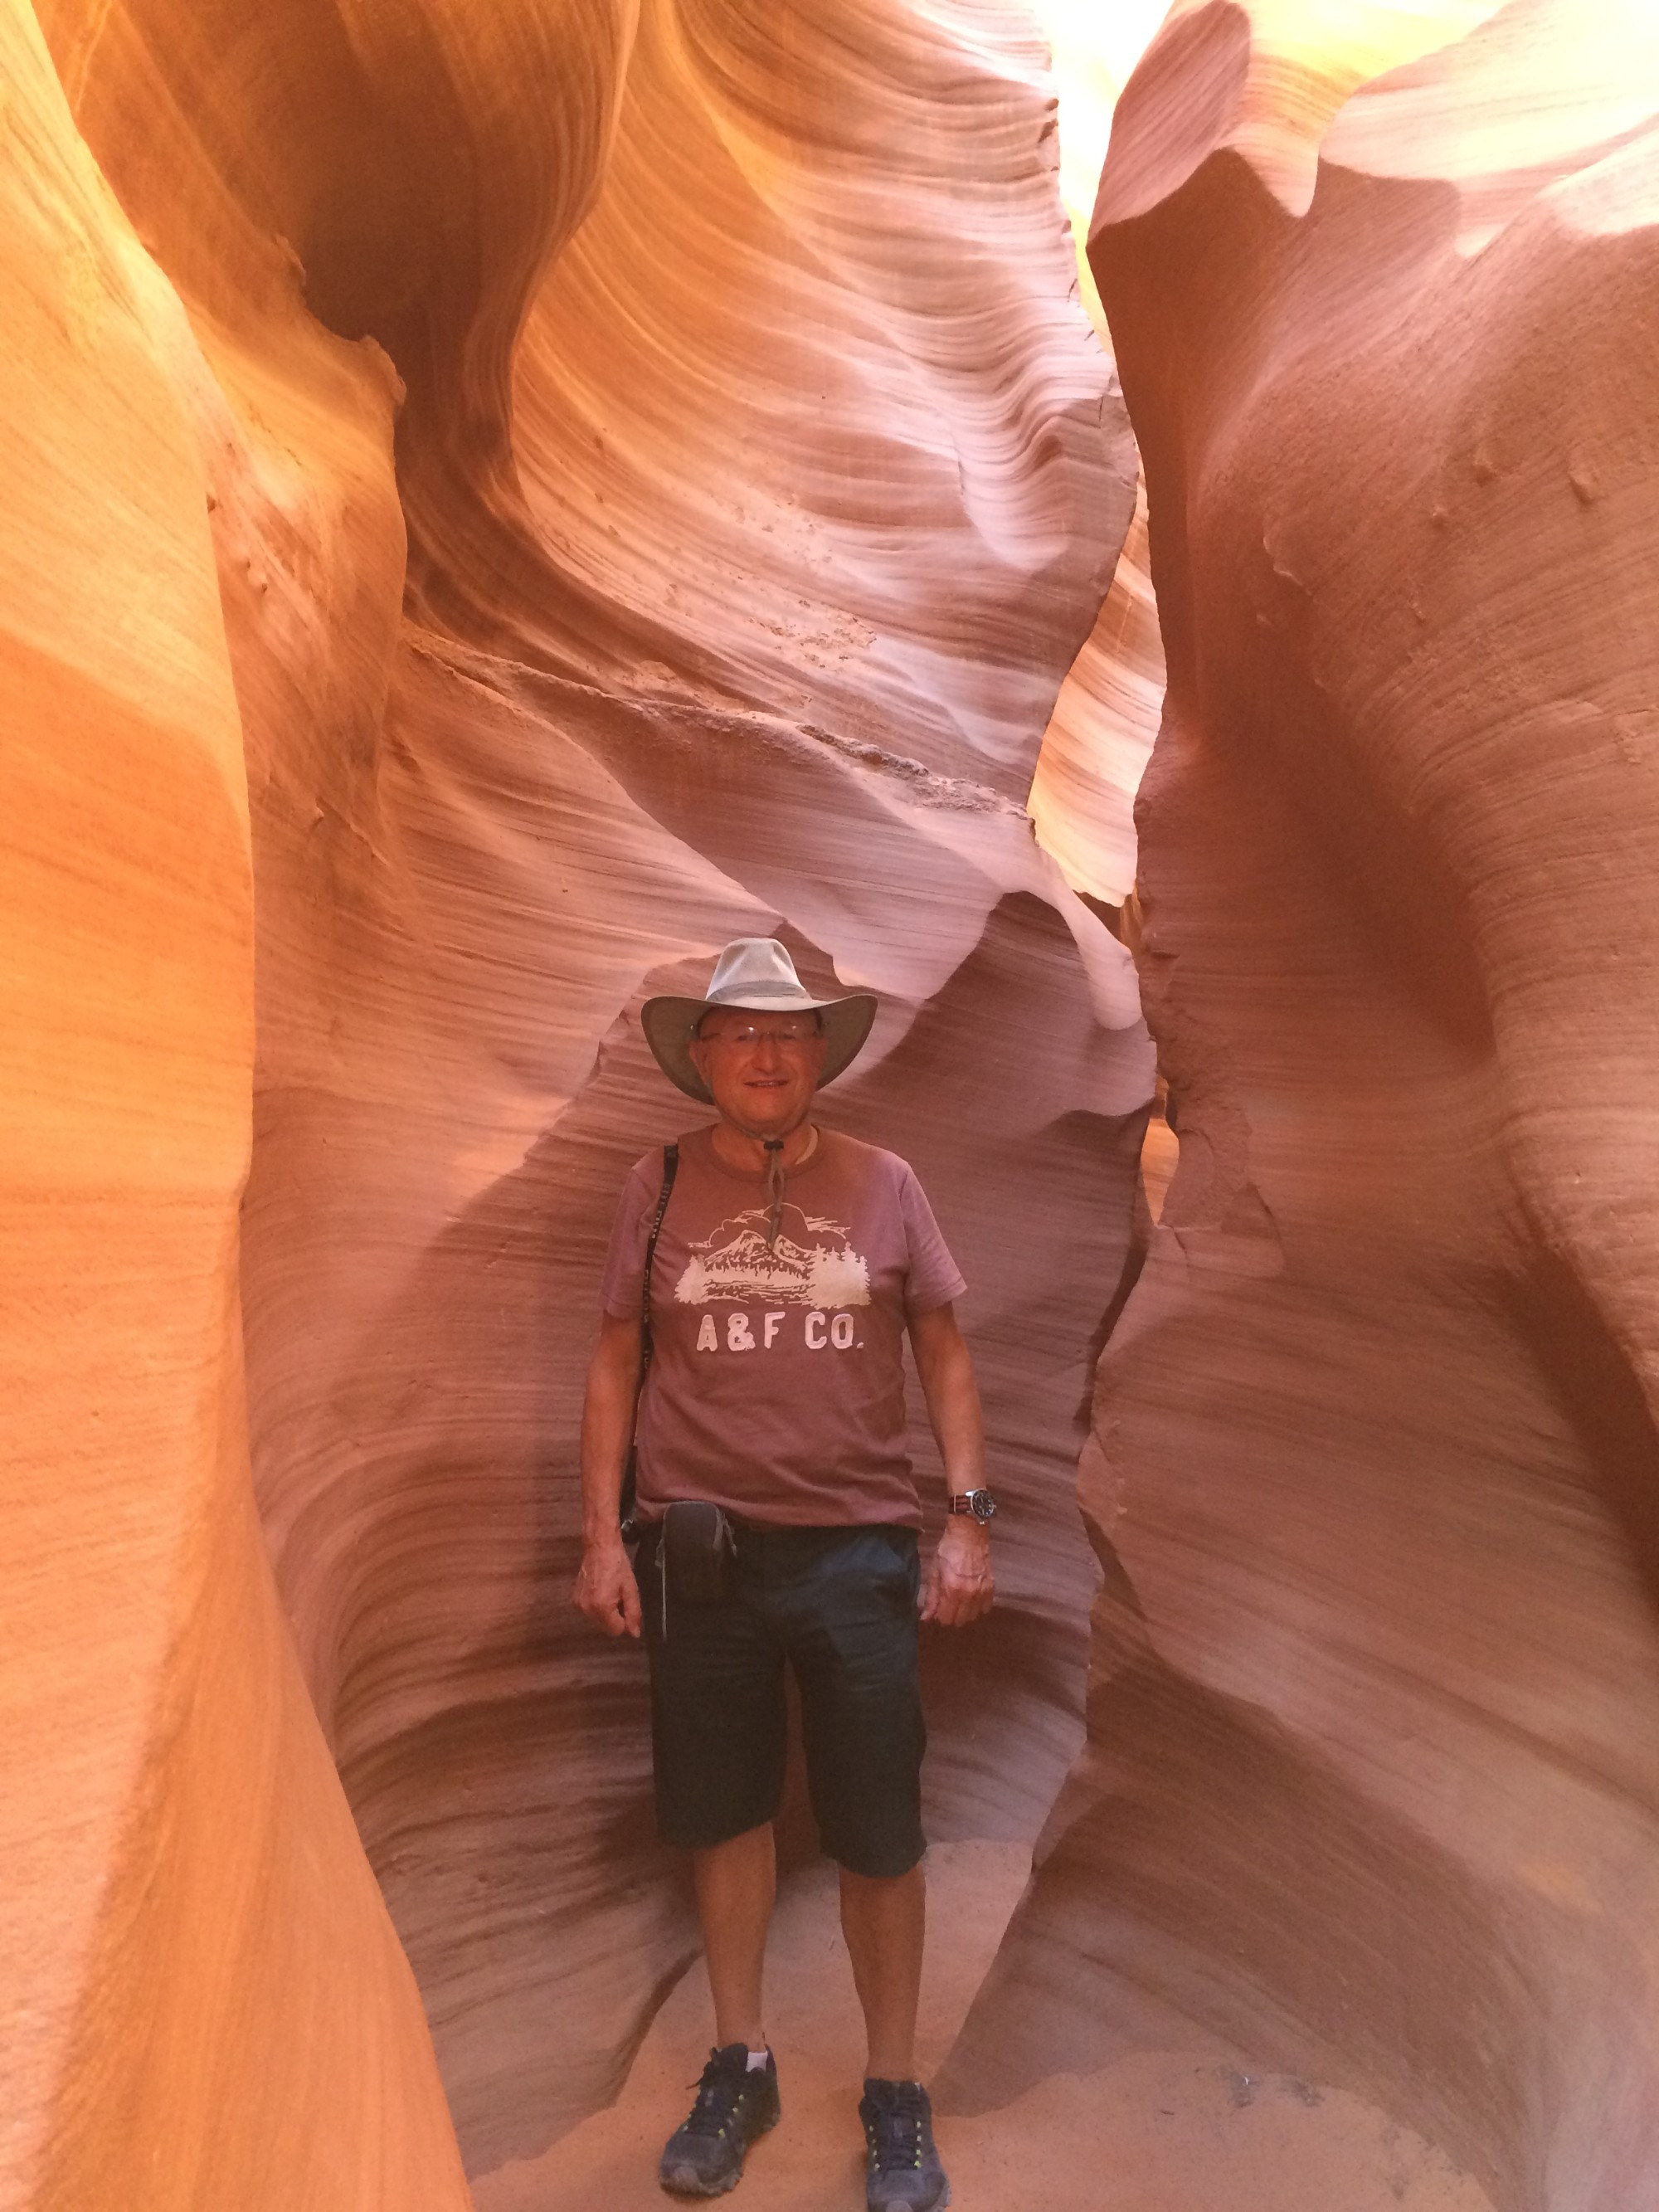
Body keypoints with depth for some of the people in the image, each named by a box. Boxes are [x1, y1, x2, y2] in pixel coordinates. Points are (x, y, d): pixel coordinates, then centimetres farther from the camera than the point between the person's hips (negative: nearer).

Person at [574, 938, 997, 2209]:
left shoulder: (883, 1185, 1)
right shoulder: (660, 1188, 2)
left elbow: (944, 1355, 5)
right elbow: (616, 1363, 5)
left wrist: (970, 1518, -2)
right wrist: (602, 1534, 0)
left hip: (858, 1548, 0)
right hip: (699, 1550, 1)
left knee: (881, 1835, 8)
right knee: (724, 1814, 14)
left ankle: (896, 2098, 29)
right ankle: (740, 2067, 36)